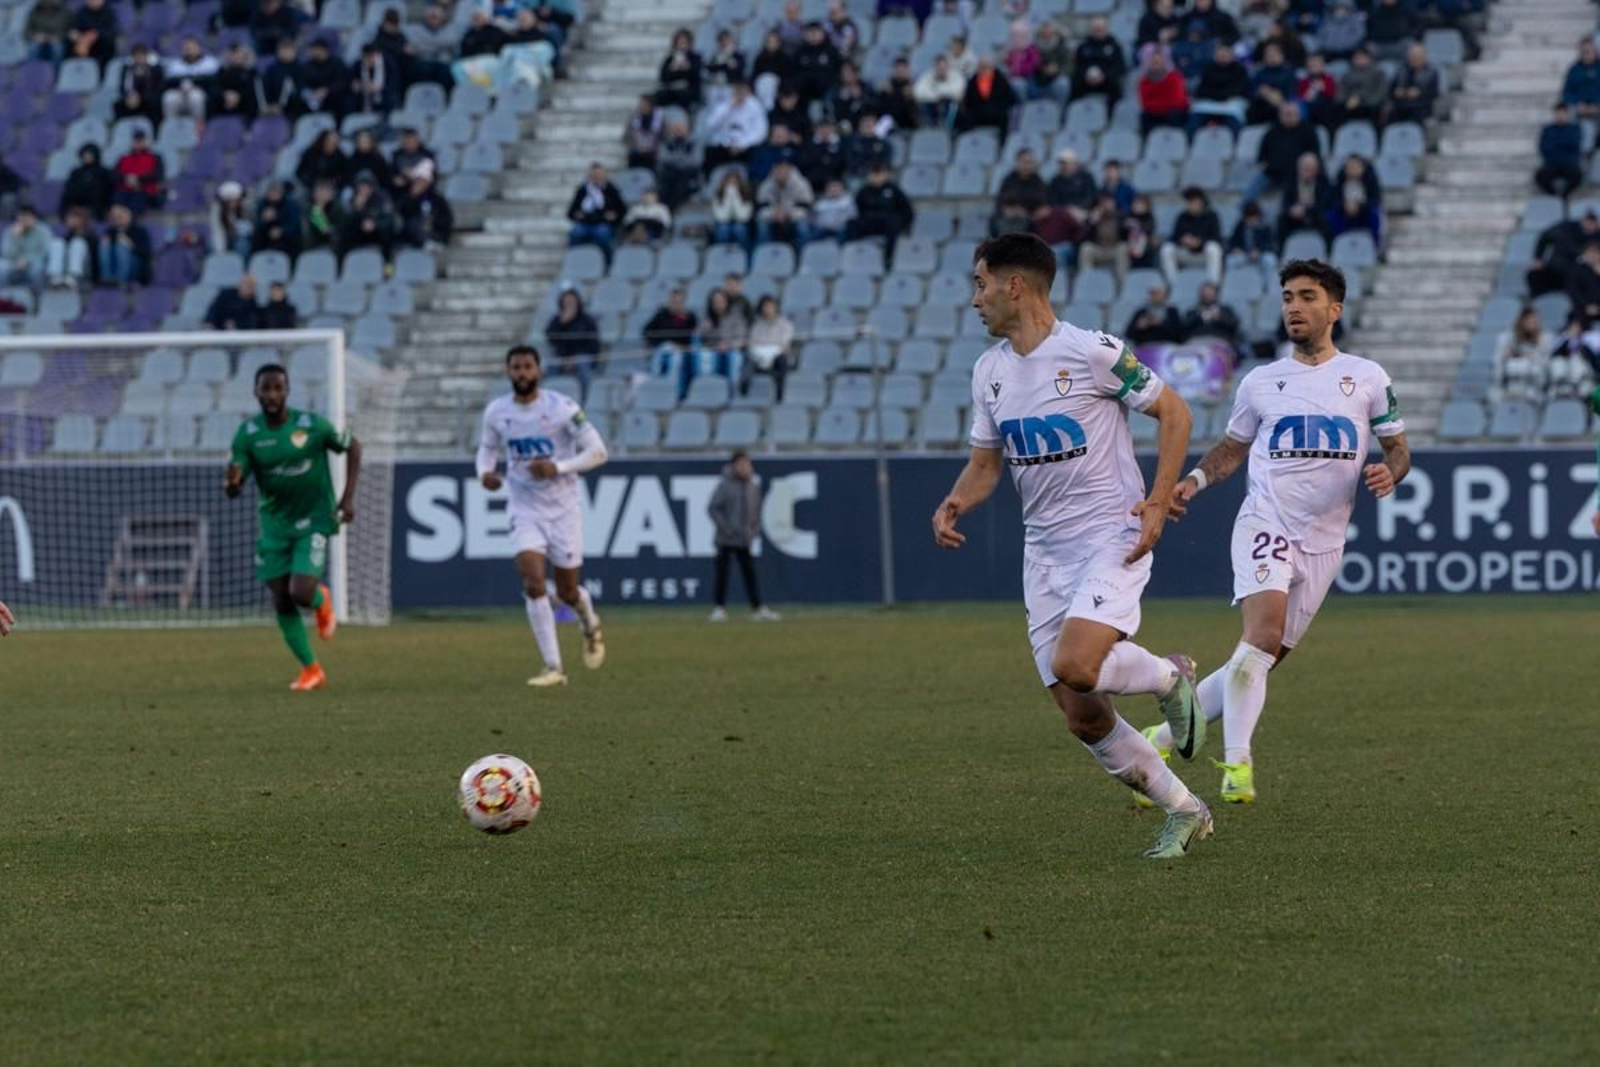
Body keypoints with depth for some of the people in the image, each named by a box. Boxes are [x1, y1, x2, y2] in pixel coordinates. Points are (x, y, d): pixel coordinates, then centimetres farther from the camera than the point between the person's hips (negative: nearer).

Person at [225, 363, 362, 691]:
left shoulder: (312, 425, -14)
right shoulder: (248, 434, -8)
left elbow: (352, 447, 2)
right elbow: (232, 490, -8)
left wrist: (349, 497, -5)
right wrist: (231, 482, -34)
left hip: (314, 520, -3)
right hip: (275, 525, 3)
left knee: (301, 593, -19)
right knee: (282, 603, 2)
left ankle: (321, 600, 20)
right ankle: (311, 670, 19)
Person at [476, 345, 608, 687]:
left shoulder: (562, 407, -12)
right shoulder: (496, 412, -1)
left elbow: (597, 451, -8)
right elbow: (488, 447, 17)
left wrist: (558, 467, -22)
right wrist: (485, 471, -7)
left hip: (562, 509, -2)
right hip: (525, 512, 2)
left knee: (568, 592, 7)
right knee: (533, 585, -17)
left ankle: (590, 625, 44)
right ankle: (553, 668, -11)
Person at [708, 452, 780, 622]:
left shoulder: (754, 485, 8)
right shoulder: (725, 485, -7)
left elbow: (756, 510, 19)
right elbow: (712, 508, -8)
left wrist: (755, 529, 7)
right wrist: (725, 527, -15)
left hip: (745, 539, 4)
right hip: (726, 539, -4)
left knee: (749, 572, 2)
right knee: (722, 573, 0)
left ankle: (758, 608, 1)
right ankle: (719, 608, 6)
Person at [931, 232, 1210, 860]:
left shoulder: (1091, 352, -12)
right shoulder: (989, 371, 8)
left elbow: (1174, 413, -6)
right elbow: (986, 461, 18)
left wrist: (1158, 502, -16)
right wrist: (954, 503, -3)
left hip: (1113, 539, -7)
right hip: (1044, 551, 7)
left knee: (1074, 666, -28)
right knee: (1082, 718, 1)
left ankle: (1169, 678, 4)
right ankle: (1184, 812, 17)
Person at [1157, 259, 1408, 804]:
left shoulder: (1367, 378, 8)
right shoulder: (1260, 382, 9)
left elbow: (1399, 449, 13)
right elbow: (1233, 448, 21)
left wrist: (1389, 472, -10)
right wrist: (1194, 479, 3)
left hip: (1324, 543, 2)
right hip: (1265, 524, -2)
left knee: (1261, 659, 1)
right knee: (1264, 634, -26)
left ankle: (1162, 737, 16)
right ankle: (1236, 764, -25)